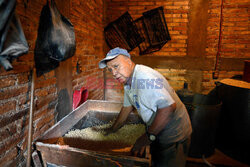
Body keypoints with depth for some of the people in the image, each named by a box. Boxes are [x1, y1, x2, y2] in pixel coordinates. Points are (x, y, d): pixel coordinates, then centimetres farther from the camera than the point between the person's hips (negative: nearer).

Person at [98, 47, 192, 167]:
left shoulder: (144, 77, -30)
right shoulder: (128, 81, 3)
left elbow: (168, 107, -37)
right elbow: (127, 107, 14)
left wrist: (148, 137, -30)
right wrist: (112, 129, 20)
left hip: (173, 135, -8)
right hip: (156, 132, 9)